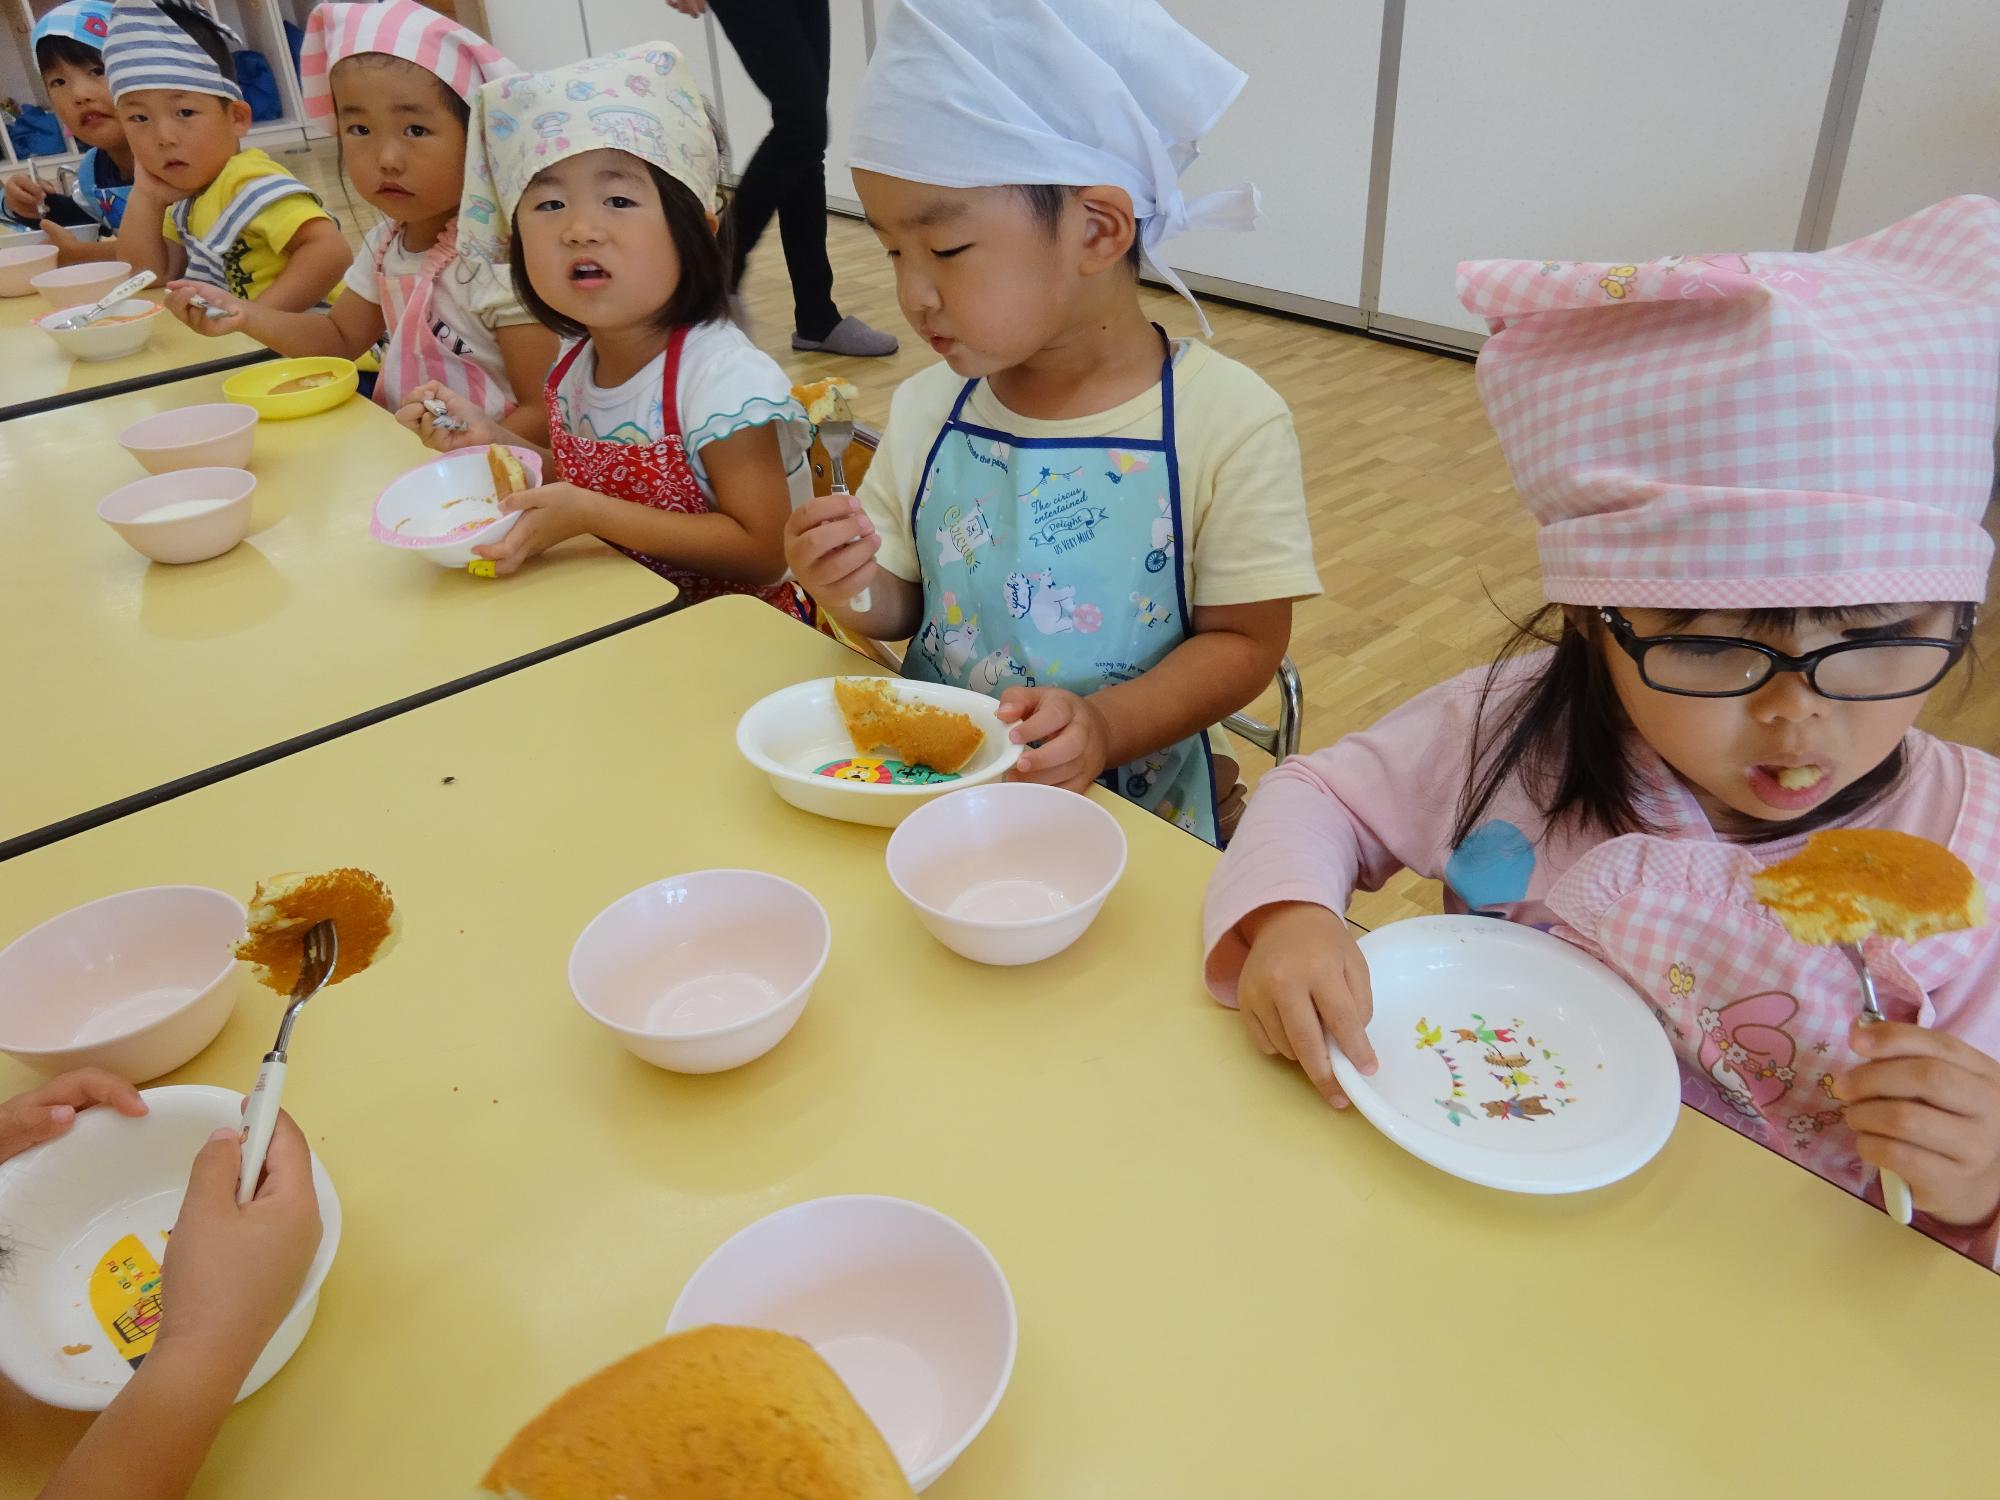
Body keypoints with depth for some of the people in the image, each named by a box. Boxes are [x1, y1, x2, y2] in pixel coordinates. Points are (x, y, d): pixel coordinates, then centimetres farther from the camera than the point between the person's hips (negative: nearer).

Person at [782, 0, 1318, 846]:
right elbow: (902, 606, 11)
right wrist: (856, 593, -12)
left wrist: (1105, 728, -22)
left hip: (1129, 800, -3)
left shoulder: (1229, 422, -11)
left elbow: (1246, 640, -7)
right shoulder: (926, 410, 2)